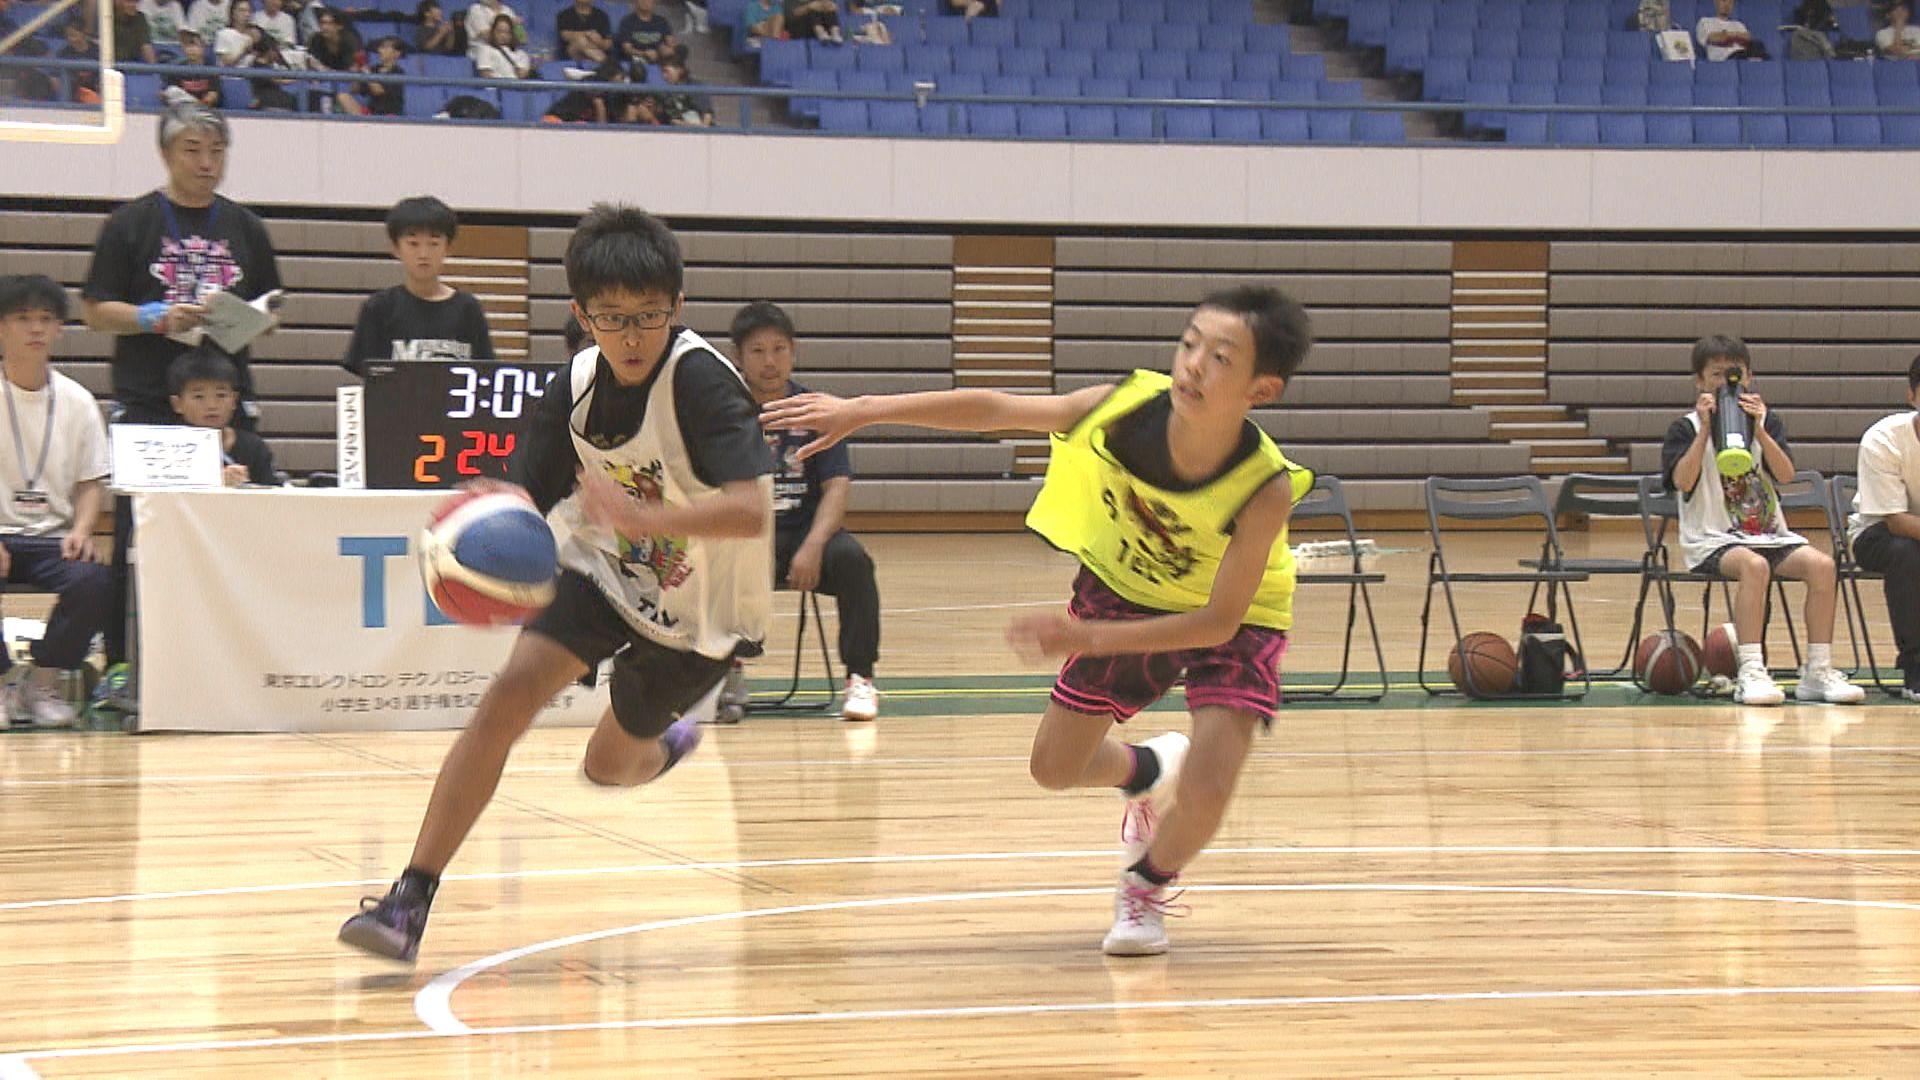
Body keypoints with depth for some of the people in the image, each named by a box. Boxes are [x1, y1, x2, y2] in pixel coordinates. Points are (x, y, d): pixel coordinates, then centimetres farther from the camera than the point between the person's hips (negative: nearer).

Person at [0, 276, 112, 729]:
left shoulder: (76, 401, 9)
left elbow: (91, 482, 11)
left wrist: (81, 530, -10)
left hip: (53, 538, 3)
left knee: (93, 582, -29)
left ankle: (43, 686, -8)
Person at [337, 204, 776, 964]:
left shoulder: (701, 381, -28)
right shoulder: (578, 385, -10)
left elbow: (751, 510, -38)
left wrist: (643, 516, -54)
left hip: (697, 613, -3)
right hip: (603, 570, 3)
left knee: (611, 766, 12)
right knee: (509, 694, -22)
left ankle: (665, 745, 53)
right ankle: (412, 899, -19)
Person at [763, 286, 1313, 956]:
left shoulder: (1264, 490, -37)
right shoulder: (1124, 409, -31)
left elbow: (1219, 621, -30)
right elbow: (995, 410, -19)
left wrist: (1088, 639, -36)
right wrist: (863, 412, -20)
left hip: (1232, 622, -3)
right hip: (1123, 590, 3)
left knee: (1204, 794, -21)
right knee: (1054, 768, 11)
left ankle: (1148, 885, 15)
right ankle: (1147, 769, 47)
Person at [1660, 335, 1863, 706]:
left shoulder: (1768, 421, 11)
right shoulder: (1686, 428, 2)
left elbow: (1786, 475, -5)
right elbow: (1682, 481, -15)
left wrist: (1758, 429, -17)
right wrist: (1706, 430, -18)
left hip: (1770, 536, 4)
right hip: (1713, 542, -4)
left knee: (1821, 564, -23)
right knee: (1754, 565, -37)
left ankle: (1818, 672, -18)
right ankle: (1751, 672, -39)